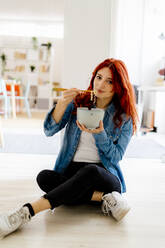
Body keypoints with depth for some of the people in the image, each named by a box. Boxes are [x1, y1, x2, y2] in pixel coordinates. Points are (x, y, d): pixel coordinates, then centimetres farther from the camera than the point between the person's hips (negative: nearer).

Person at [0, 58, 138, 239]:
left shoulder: (125, 117, 2)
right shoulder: (77, 102, 7)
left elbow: (115, 157, -2)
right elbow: (49, 130, -3)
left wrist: (99, 133, -20)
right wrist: (62, 103, -20)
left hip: (104, 176, -2)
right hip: (71, 172, 2)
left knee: (90, 171, -38)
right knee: (44, 177, -29)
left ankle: (27, 211, -41)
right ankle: (104, 199, -28)